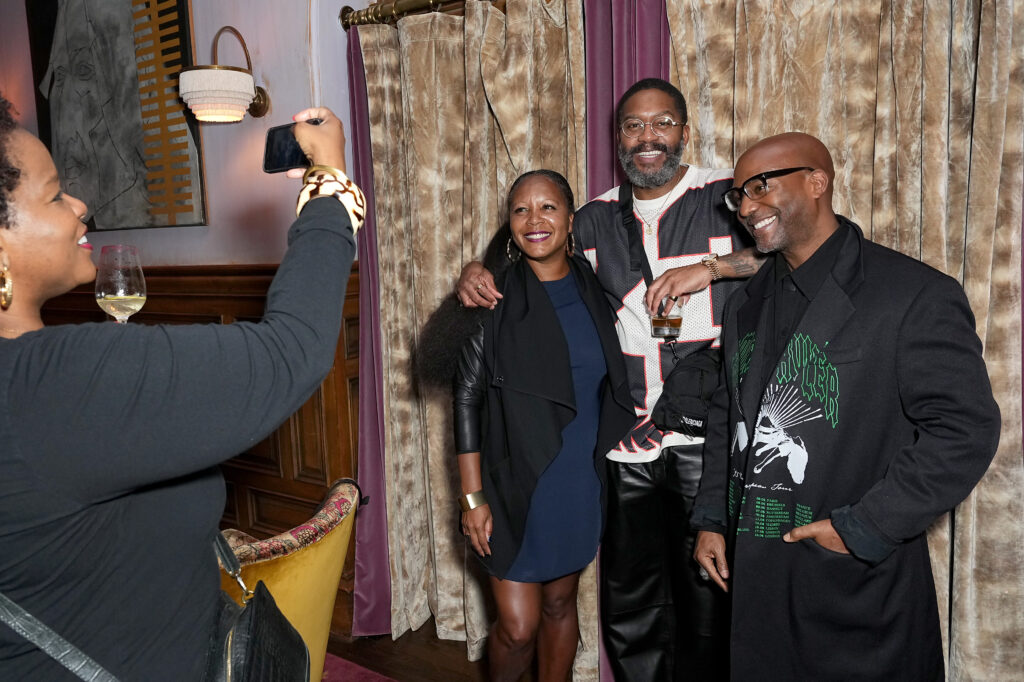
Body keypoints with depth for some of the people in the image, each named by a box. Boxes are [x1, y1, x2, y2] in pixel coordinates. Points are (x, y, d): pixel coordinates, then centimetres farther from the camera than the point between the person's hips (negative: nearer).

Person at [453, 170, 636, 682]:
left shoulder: (594, 293, 1)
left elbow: (612, 392, 9)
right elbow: (467, 399, -8)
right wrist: (473, 496, -10)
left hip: (581, 484, 4)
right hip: (515, 486, -3)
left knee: (559, 604, 18)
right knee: (518, 626, 1)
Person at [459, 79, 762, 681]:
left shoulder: (727, 197, -2)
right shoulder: (597, 218, 10)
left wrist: (713, 265, -24)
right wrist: (480, 273, 2)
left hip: (707, 437, -3)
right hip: (625, 441, 4)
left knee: (709, 600, 10)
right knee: (628, 601, 16)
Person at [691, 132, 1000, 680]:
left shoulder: (917, 296, -11)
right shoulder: (745, 305, 10)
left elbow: (966, 429, -15)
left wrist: (862, 528, -16)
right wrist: (710, 519, 8)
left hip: (859, 581, -5)